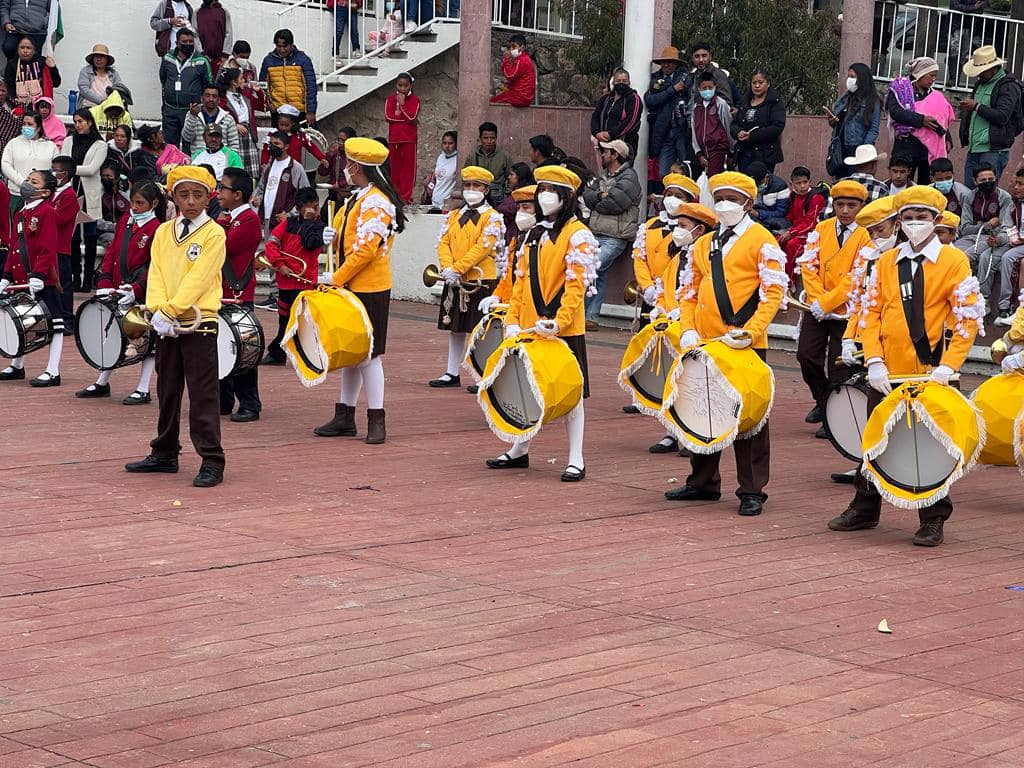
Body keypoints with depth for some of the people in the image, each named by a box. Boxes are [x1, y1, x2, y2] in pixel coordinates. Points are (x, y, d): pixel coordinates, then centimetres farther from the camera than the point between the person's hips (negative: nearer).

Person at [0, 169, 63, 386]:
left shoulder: (46, 212, -10)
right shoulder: (20, 213, 15)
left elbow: (48, 248, -17)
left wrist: (38, 275, -23)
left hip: (43, 280, -9)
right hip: (21, 279, 9)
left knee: (53, 323, -3)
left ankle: (53, 372, -2)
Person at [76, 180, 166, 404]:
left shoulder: (156, 229, -12)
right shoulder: (125, 220, 8)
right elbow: (112, 252, 8)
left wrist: (137, 289, -25)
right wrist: (105, 283, -2)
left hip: (142, 294, -7)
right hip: (118, 291, 7)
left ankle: (143, 391, 8)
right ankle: (102, 383, 27)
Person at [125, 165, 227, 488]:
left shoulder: (214, 234, -6)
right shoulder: (164, 232, 11)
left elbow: (198, 279, -15)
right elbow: (156, 275, 4)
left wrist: (169, 311, -20)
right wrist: (159, 311, -12)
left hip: (200, 323, -6)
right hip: (167, 326, 6)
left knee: (203, 395, -6)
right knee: (167, 391, 15)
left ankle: (212, 462, -5)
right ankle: (164, 455, 26)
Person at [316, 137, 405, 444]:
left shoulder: (375, 202, -17)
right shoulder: (359, 198, 13)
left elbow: (366, 249, -22)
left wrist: (336, 278, -18)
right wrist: (334, 236, 0)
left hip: (369, 290, -10)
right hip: (351, 287, 10)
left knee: (367, 355, -6)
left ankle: (376, 420, 0)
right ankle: (345, 417, 19)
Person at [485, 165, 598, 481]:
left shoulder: (577, 235, -7)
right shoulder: (534, 234, 15)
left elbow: (577, 284, -14)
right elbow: (522, 280, 15)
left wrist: (559, 321, -24)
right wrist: (513, 319, 5)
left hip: (564, 329, -7)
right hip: (530, 326, 7)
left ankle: (576, 460, 1)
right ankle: (520, 450, 26)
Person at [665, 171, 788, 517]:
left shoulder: (760, 240, -3)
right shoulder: (703, 244, 15)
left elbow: (774, 291, -9)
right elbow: (689, 290, 17)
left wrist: (750, 332, -19)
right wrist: (688, 329, 1)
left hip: (745, 345, -6)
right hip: (705, 344, 6)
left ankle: (752, 491, 4)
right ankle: (703, 483, 24)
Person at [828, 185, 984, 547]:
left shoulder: (954, 261, -3)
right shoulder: (886, 262, 8)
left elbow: (968, 318, -7)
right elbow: (871, 313, 7)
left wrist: (947, 367, -16)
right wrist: (874, 361, -6)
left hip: (930, 374, -4)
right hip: (887, 374, 4)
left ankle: (933, 520, 13)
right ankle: (864, 509, 25)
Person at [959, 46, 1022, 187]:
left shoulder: (1009, 86, -7)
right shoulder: (980, 84, 20)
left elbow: (1002, 117, -18)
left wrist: (976, 106, -18)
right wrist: (966, 109, 11)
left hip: (994, 150, -8)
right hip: (973, 149, 8)